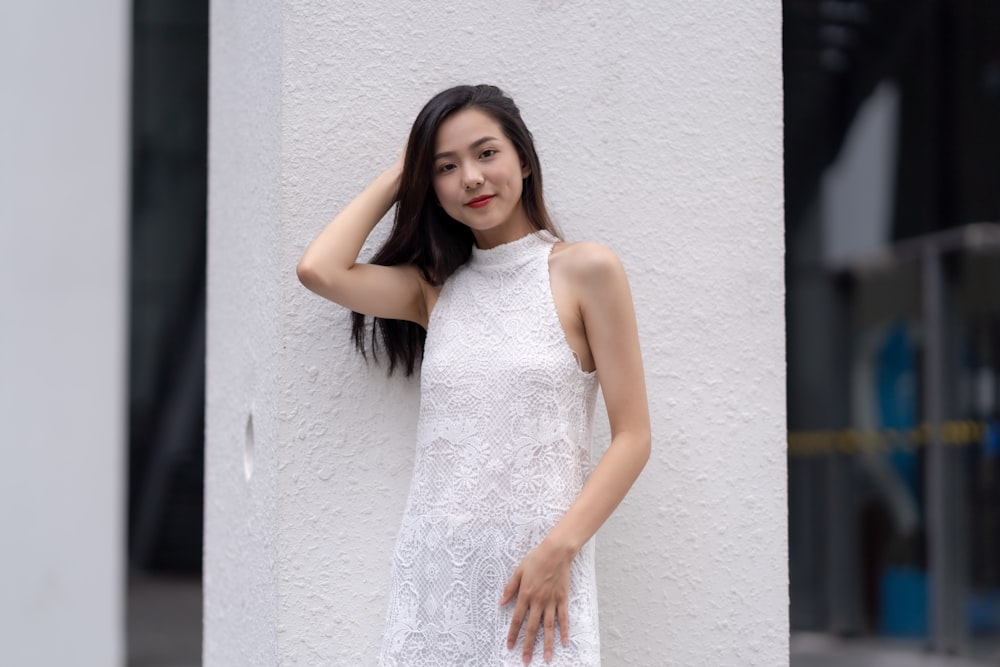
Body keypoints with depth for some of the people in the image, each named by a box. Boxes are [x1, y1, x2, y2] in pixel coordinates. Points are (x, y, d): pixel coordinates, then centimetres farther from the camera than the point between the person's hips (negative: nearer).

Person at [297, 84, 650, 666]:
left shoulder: (586, 271, -2)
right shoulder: (434, 287, 11)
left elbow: (633, 437, -5)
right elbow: (319, 270, -6)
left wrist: (557, 551, -16)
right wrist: (398, 177, 7)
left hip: (539, 568, -3)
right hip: (433, 567, 4)